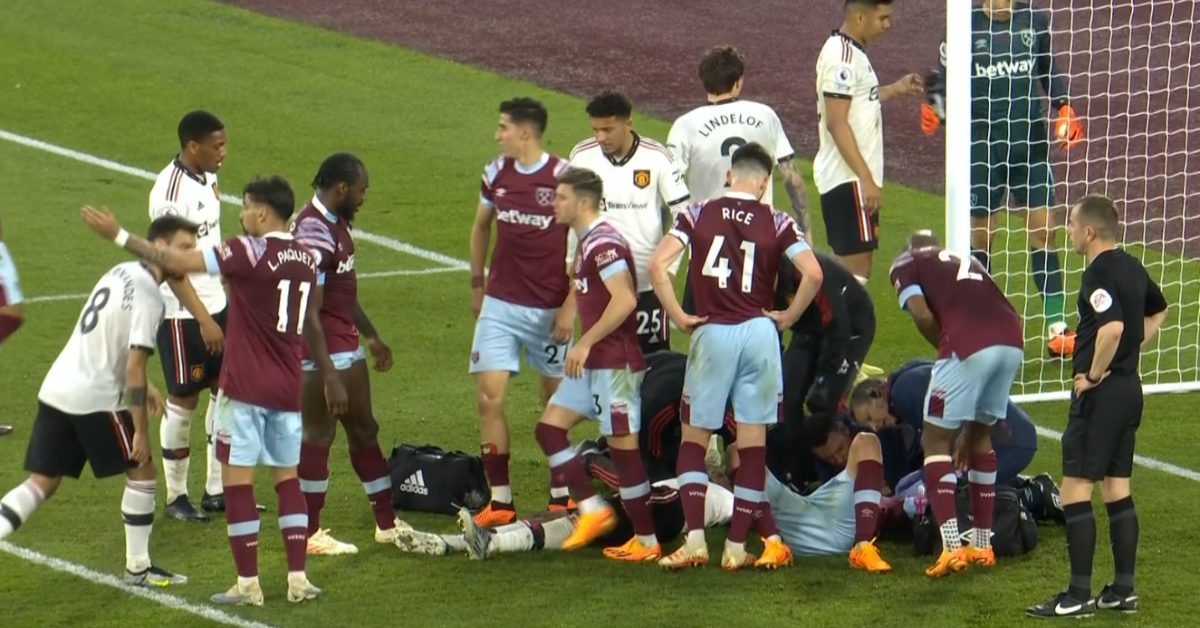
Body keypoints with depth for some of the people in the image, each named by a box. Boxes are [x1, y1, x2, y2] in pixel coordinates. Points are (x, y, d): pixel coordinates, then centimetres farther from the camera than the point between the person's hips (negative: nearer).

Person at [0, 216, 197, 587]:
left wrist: (143, 388, 27)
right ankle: (138, 568, 17)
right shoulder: (148, 297, -15)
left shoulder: (123, 273, 13)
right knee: (142, 471, 9)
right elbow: (134, 366, -19)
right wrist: (141, 432, -14)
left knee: (42, 483, 10)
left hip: (56, 389, 8)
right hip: (94, 400, -8)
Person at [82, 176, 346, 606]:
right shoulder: (307, 259, 6)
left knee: (237, 478, -1)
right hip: (288, 389, 7)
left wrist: (119, 236, -10)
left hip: (245, 387, -7)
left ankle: (248, 583, 0)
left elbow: (178, 263, -16)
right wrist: (329, 377, 29)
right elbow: (312, 328, 17)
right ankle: (298, 579, 10)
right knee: (287, 478, 14)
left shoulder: (249, 253, -14)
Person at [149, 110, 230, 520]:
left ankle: (217, 490, 19)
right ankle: (176, 497, 14)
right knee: (184, 401, 1)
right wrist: (203, 320, -24)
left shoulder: (206, 177, 5)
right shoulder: (170, 192, -22)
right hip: (182, 314, -8)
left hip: (215, 303, 8)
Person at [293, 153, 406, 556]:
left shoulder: (336, 224, 10)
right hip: (323, 353, -10)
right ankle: (310, 534, 10)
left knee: (364, 431, 15)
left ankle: (387, 524, 24)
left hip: (346, 346, 10)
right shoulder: (313, 233, -22)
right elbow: (309, 312, -26)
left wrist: (371, 336, 28)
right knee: (318, 436, 0)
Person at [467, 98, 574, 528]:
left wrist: (570, 306, -11)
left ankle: (560, 496, 20)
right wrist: (477, 283, 18)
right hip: (500, 304, 4)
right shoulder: (496, 174, 3)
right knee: (489, 396, -6)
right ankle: (500, 501, -2)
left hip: (549, 309, -4)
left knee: (556, 400, 7)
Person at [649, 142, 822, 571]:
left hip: (712, 333, 0)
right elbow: (813, 273, -10)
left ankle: (695, 539, -2)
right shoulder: (777, 223, 2)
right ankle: (736, 547, 7)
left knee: (694, 438, 10)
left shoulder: (697, 215, 3)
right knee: (752, 442, 7)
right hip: (759, 333, 1)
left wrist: (679, 318, -1)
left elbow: (657, 265, -9)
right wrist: (787, 318, 4)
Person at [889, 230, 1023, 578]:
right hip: (1012, 341, 6)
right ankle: (983, 544, 28)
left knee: (936, 440, 7)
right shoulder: (966, 261, 34)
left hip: (969, 345, -6)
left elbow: (923, 316, 0)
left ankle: (952, 546, -7)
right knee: (980, 434, 25)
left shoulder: (906, 265, 19)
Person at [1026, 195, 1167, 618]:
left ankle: (1078, 595, -7)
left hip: (1100, 392, -9)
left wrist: (1093, 374, -19)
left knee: (1076, 489, -6)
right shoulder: (1131, 268, 11)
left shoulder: (1099, 274, -17)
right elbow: (1158, 312, 29)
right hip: (1130, 388, 9)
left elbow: (1113, 327, -32)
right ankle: (1123, 589, 15)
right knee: (1118, 490, 13)